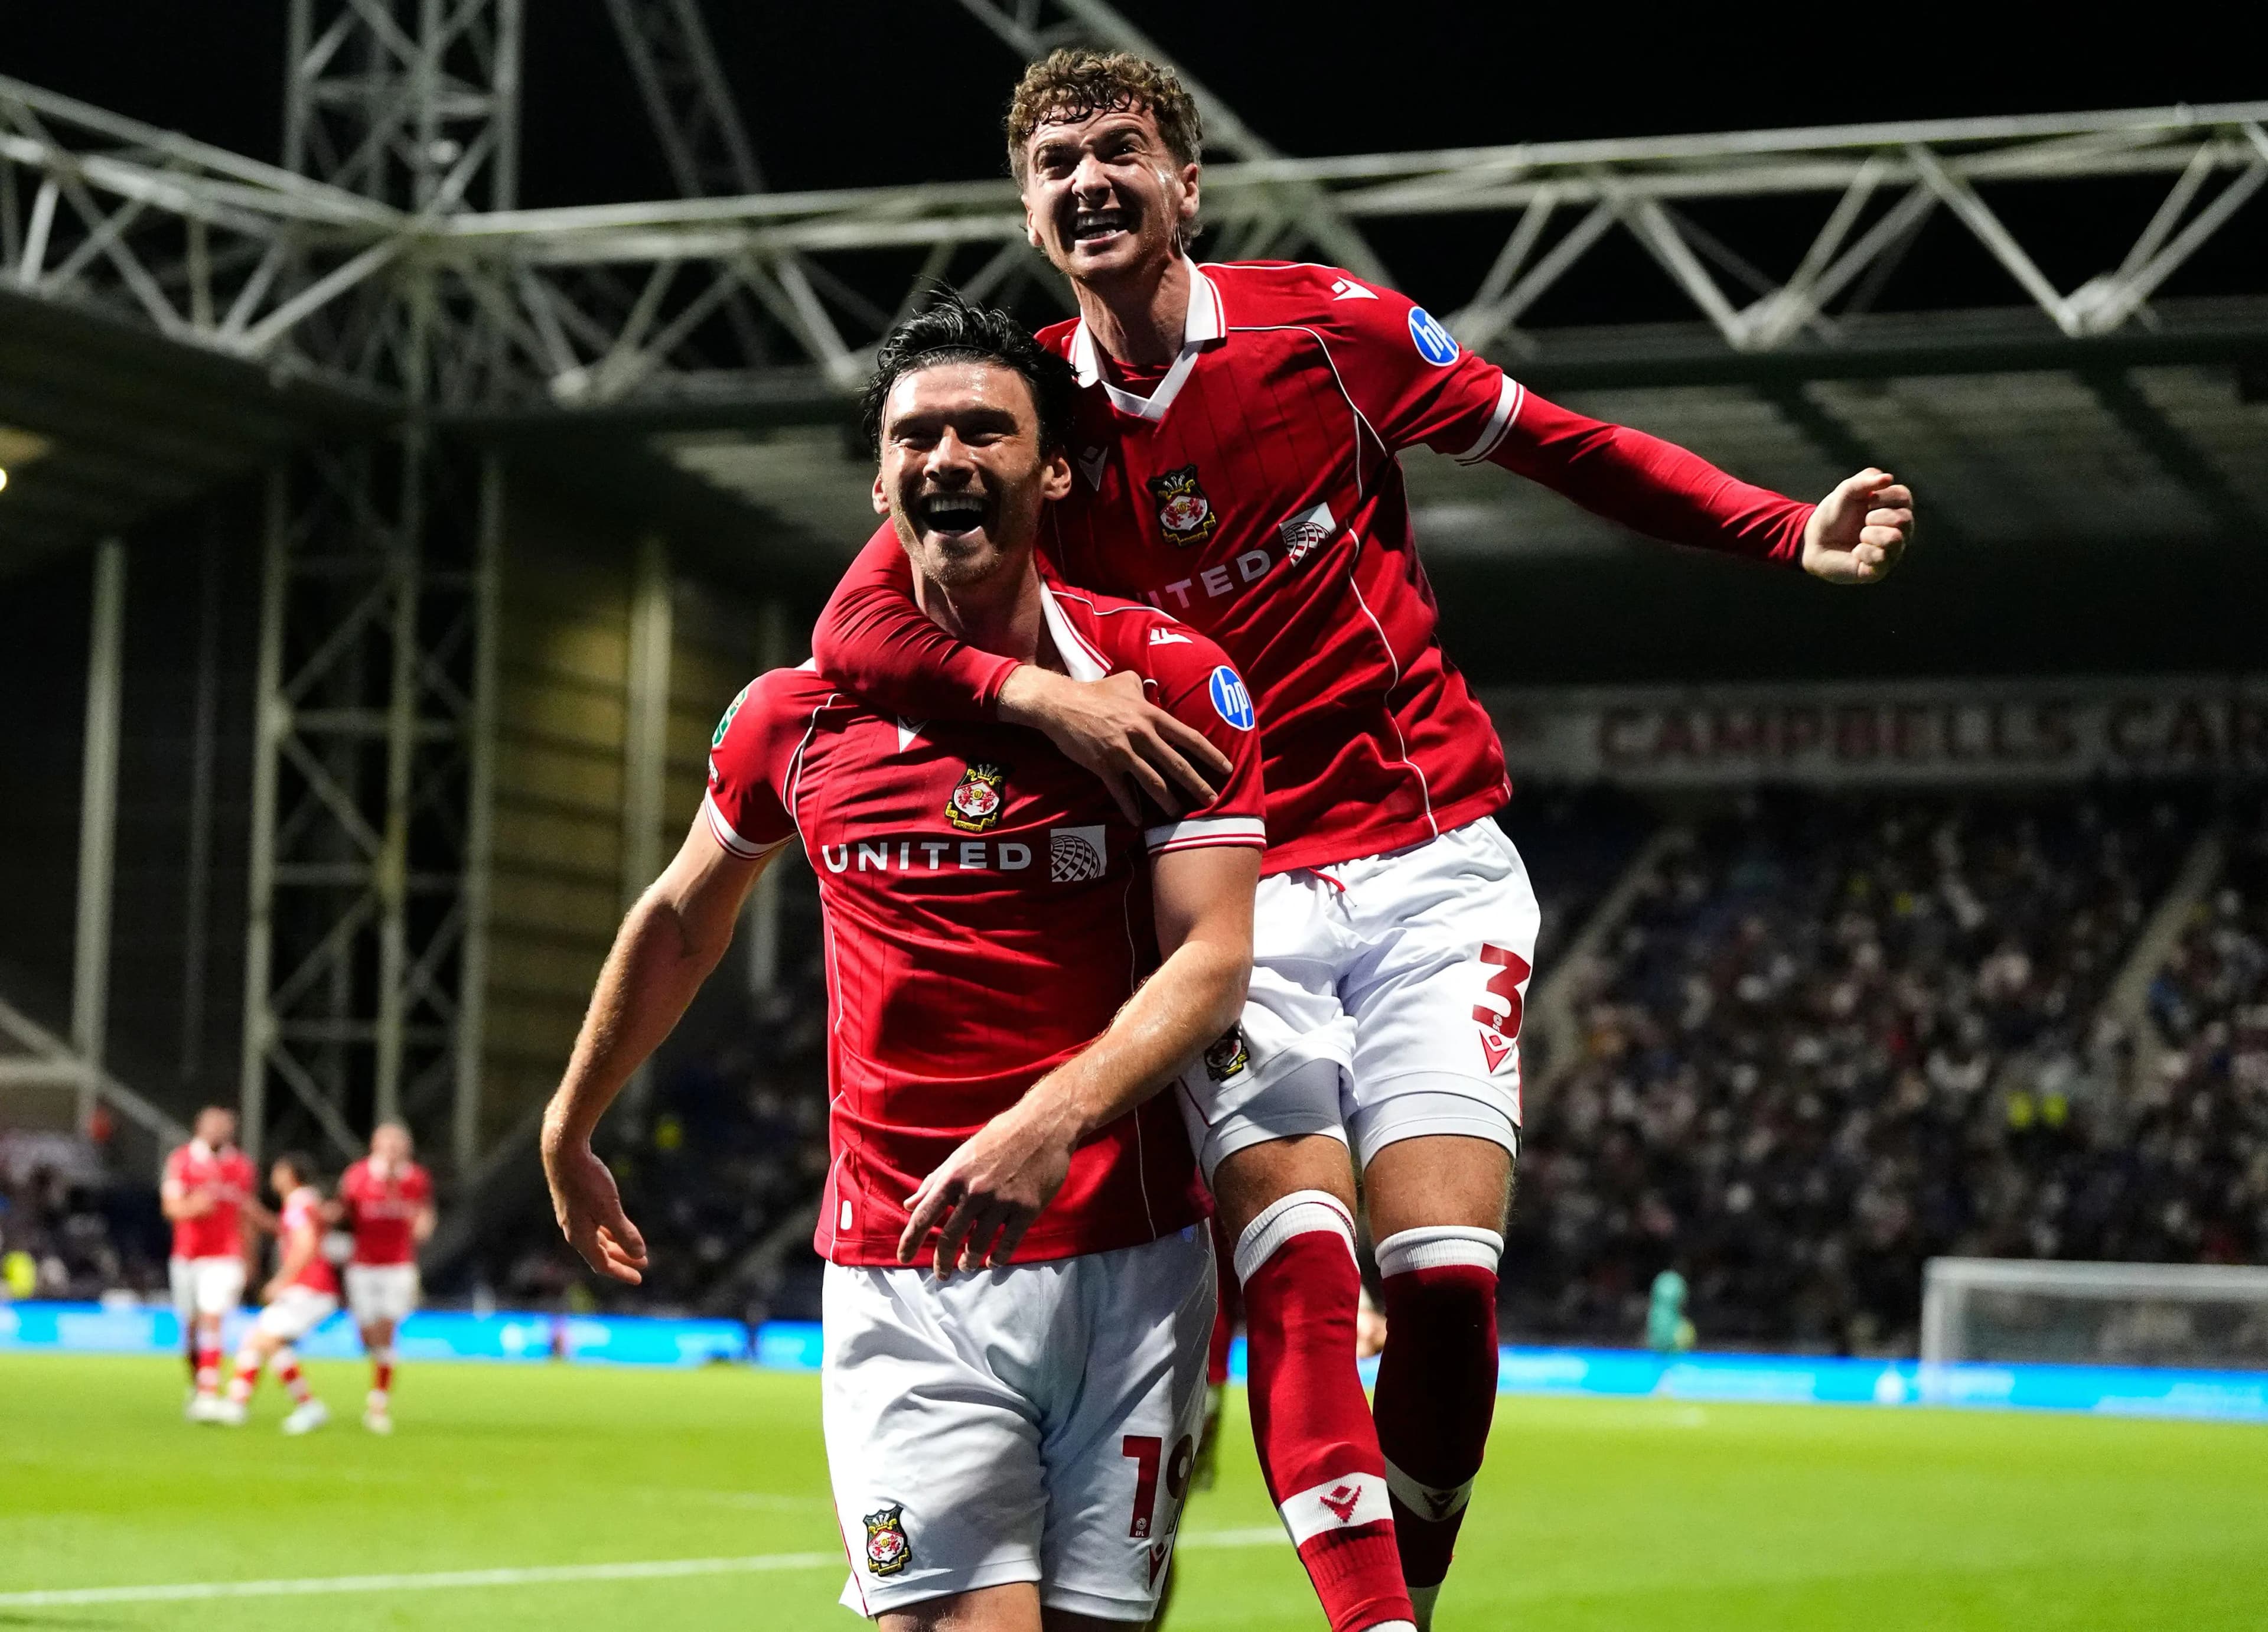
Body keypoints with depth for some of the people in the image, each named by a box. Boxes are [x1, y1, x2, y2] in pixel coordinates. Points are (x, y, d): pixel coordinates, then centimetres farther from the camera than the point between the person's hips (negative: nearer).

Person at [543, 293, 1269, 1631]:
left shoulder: (1172, 680, -3)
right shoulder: (798, 715, 5)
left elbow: (1213, 960, -10)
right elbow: (682, 924, 23)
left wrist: (1052, 1120, -26)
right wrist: (569, 1131, 31)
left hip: (1128, 1262, -1)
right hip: (899, 1274, 1)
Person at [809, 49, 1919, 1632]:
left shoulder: (1328, 326, -1)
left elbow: (1566, 445, 8)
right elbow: (854, 625, -8)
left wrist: (1791, 534, -2)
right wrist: (1039, 691, -25)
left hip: (1430, 863, -1)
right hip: (1230, 897, 1)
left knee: (1450, 1280, -12)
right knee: (1298, 1274, -19)